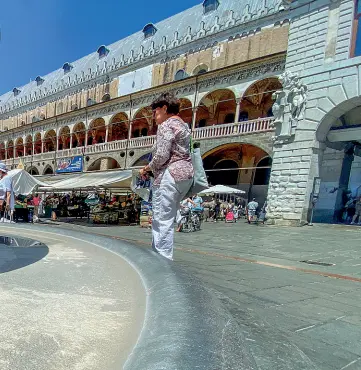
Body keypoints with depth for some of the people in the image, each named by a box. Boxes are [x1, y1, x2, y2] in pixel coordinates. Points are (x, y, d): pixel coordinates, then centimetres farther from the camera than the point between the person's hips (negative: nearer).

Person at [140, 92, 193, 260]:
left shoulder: (166, 125, -7)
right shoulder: (183, 125, 21)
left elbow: (161, 156, -17)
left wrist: (147, 168, -1)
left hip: (170, 175, -10)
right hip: (186, 173, 10)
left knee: (162, 220, -7)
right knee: (166, 219, 14)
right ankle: (157, 254, 22)